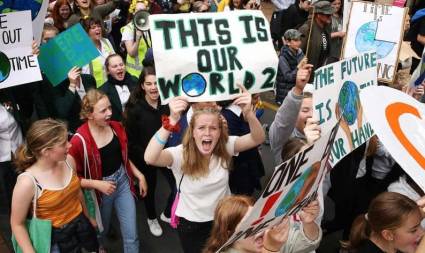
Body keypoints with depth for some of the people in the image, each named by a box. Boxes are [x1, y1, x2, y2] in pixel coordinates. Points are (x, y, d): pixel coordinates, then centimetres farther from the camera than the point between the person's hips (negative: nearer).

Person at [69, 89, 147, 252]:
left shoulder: (116, 127, -6)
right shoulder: (79, 140, -24)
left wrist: (139, 175, 2)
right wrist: (98, 184, -24)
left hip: (123, 182, 3)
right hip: (100, 190, -3)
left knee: (131, 235, 6)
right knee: (101, 231, 26)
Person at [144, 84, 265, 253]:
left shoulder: (225, 147, -15)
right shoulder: (181, 154, -25)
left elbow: (258, 139, -28)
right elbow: (150, 158, -44)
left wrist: (248, 113, -48)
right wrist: (172, 121, -55)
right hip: (191, 223, -3)